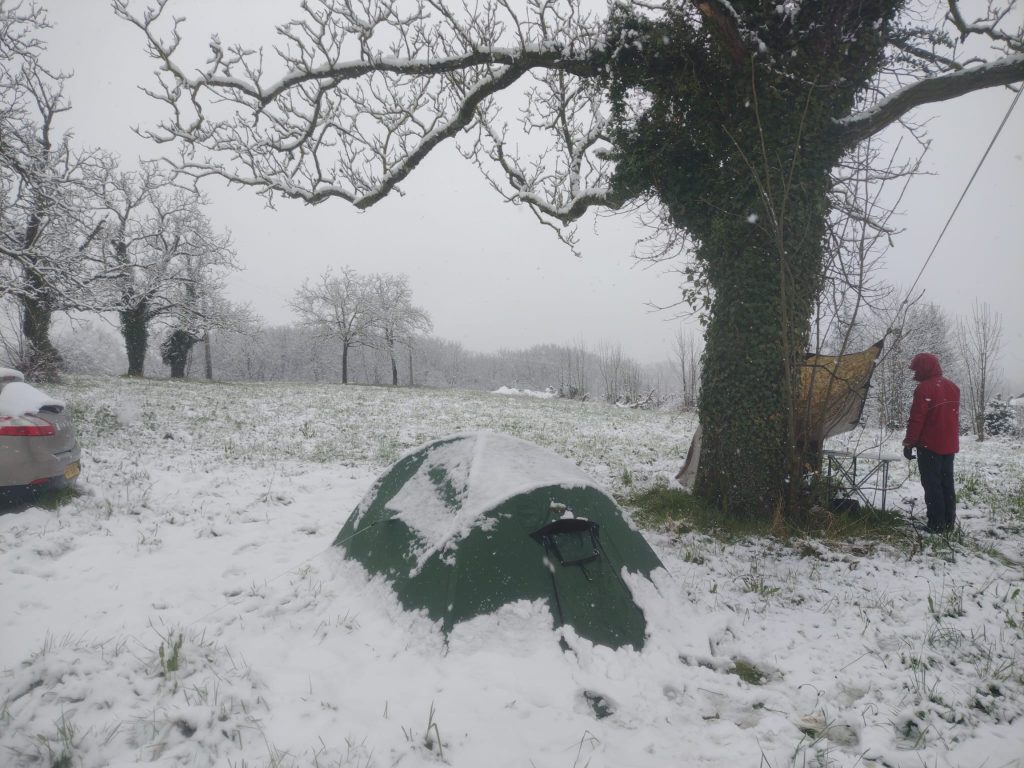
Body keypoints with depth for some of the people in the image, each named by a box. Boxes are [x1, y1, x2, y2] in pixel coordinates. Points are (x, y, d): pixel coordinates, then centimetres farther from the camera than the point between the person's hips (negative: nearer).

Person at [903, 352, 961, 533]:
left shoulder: (924, 388, -17)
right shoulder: (952, 387, 11)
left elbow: (916, 419, -18)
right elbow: (954, 416, 17)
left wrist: (909, 443, -12)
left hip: (930, 446, -8)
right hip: (949, 445, 8)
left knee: (932, 485, -2)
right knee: (947, 483, 14)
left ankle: (937, 523, -2)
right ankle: (949, 521, 18)